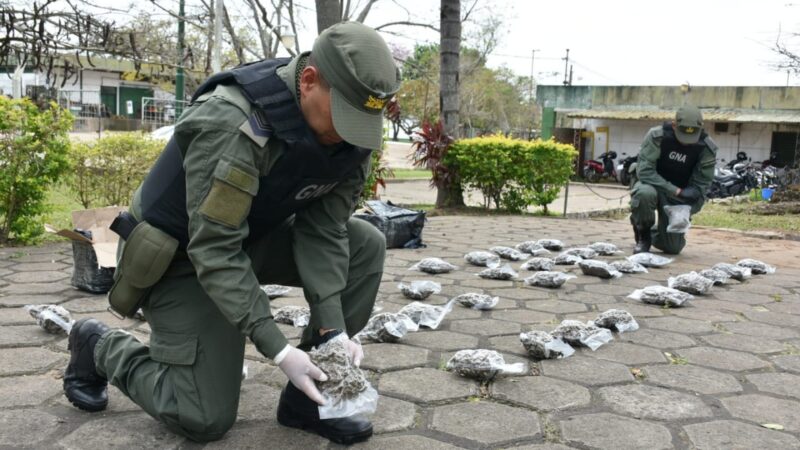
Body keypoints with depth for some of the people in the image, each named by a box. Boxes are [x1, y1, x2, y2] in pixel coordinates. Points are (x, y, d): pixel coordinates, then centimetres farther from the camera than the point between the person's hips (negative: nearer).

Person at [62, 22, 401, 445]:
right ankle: (100, 347, 18)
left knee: (366, 245, -13)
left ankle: (308, 395, -4)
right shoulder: (230, 125, -34)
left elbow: (324, 229, -13)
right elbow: (214, 250, -33)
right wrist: (279, 349, -35)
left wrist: (333, 327, -23)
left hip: (254, 237, 6)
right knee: (205, 418, -6)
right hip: (180, 254, -6)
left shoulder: (350, 130, -14)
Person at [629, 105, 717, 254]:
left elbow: (700, 184, -9)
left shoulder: (707, 148, -14)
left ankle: (656, 233, 33)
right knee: (644, 193, -39)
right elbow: (644, 171, -25)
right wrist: (675, 191, -32)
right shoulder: (657, 136, -21)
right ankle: (643, 236, -10)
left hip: (679, 194, 2)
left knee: (673, 247, -6)